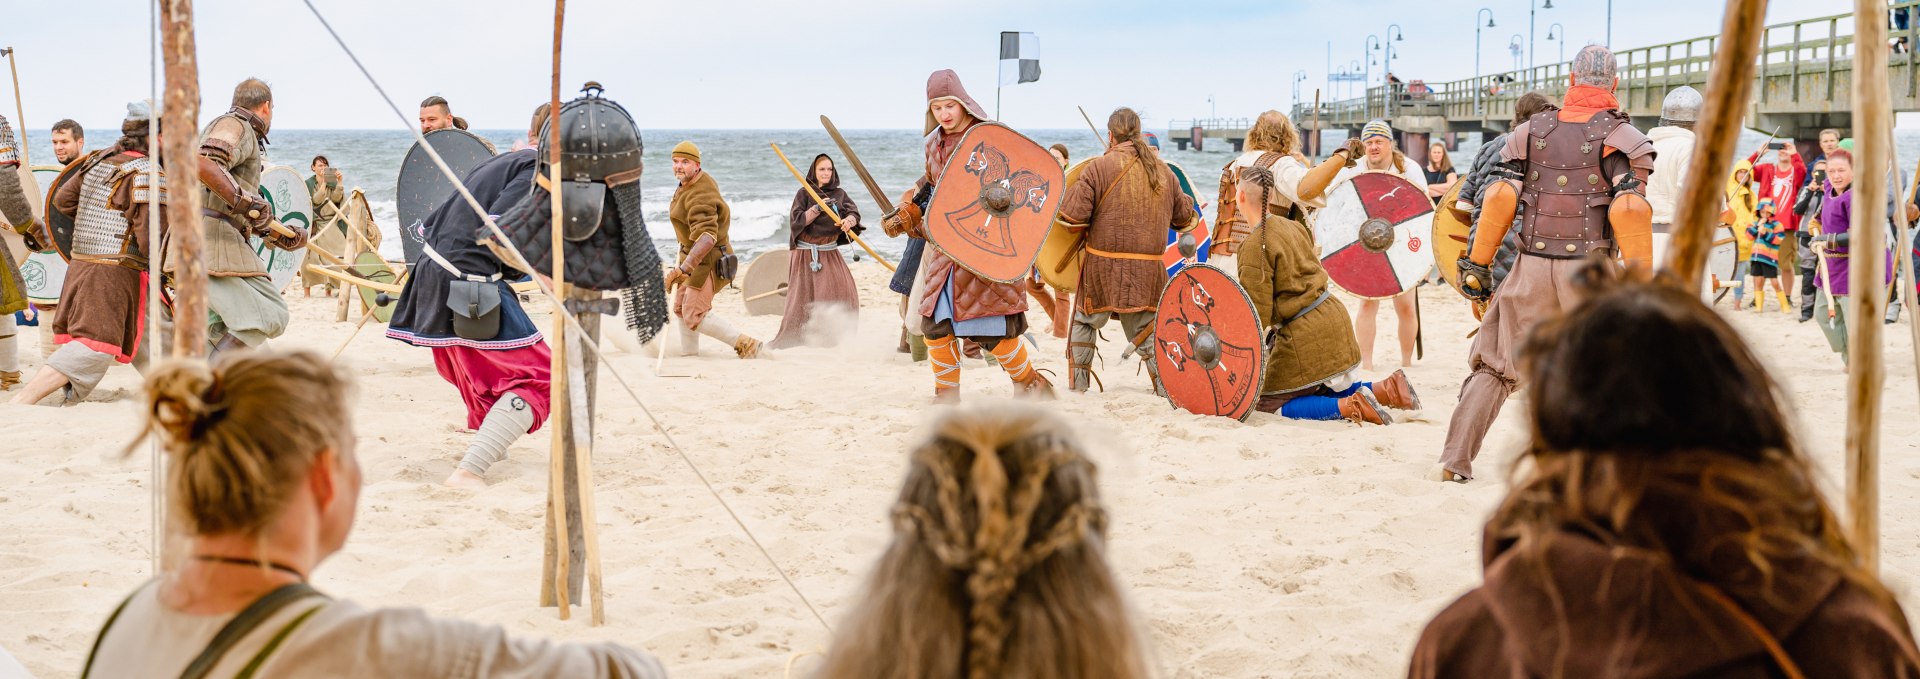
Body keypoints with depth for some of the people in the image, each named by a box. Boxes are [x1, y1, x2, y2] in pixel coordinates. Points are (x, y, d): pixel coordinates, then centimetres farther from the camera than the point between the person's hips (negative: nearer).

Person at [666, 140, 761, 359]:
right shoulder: (686, 185, 5)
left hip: (708, 259, -10)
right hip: (693, 254, 10)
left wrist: (683, 268, -50)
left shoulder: (699, 196, -27)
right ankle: (688, 355, 28)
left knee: (694, 315, -12)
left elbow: (707, 236, -39)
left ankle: (745, 344, -7)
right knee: (681, 307, 16)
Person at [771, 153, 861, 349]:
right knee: (805, 297, -9)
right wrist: (817, 208, -20)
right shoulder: (804, 194, 1)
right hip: (806, 252, -3)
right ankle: (789, 339, -2)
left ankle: (833, 337, 1)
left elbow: (854, 213, -6)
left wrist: (849, 220, -29)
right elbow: (797, 220, -10)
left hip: (830, 252, 3)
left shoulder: (839, 193, 9)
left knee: (843, 291, -10)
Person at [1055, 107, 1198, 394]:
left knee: (1084, 322, 17)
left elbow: (1071, 217, -13)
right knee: (1145, 331, 13)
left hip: (1104, 268, -3)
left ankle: (1077, 388, 17)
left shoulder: (1099, 168, -9)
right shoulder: (1163, 170, 8)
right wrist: (1187, 230, 39)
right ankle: (1168, 388, 5)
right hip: (1148, 272, 3)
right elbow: (1185, 216, 17)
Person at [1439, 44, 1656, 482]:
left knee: (1496, 364, 11)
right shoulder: (1623, 138, 0)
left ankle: (1455, 462, 7)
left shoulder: (1530, 131, 8)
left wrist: (1476, 264, 4)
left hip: (1532, 266, 2)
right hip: (1590, 267, -2)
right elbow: (1629, 211, -11)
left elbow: (1500, 199, 1)